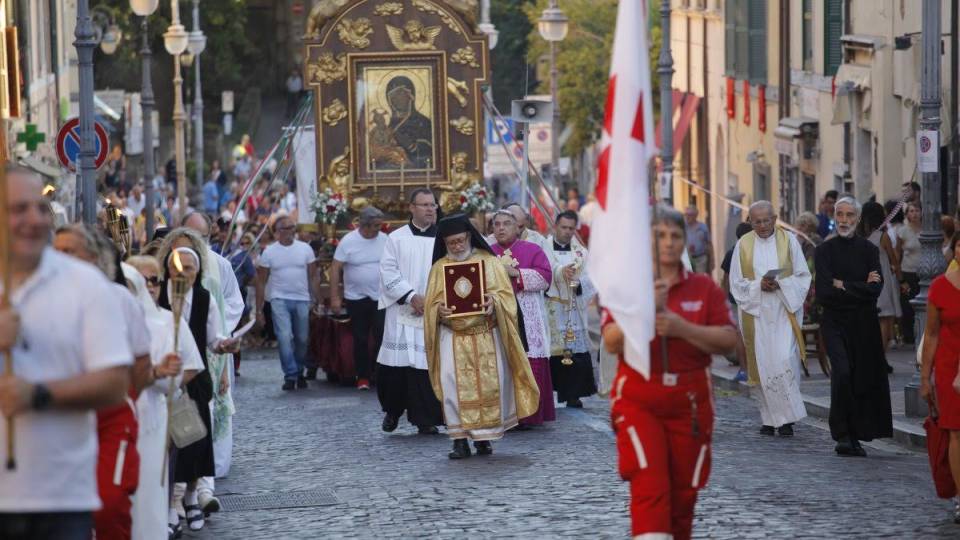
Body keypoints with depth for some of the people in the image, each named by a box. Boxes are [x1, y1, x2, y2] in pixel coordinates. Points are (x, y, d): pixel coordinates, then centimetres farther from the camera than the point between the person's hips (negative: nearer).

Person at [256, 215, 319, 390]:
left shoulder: (305, 249, 4)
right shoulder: (269, 252, 2)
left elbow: (313, 276, 7)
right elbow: (261, 282, 4)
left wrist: (316, 300, -1)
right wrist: (259, 310, 1)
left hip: (302, 300, 2)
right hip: (279, 300, -2)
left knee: (302, 339, 7)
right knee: (284, 337, -14)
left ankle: (299, 373, 24)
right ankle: (290, 375, -10)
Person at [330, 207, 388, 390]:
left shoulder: (384, 240, 0)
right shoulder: (348, 241, -8)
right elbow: (335, 269, -7)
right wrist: (334, 297, -11)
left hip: (380, 298, 1)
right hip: (356, 298, -1)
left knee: (382, 337, -5)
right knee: (360, 340, 6)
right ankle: (363, 376, 16)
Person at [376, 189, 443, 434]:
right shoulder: (396, 238, 5)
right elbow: (389, 272, -1)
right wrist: (411, 296, -12)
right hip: (402, 311, -1)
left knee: (427, 364, -3)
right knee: (396, 363, -2)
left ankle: (425, 418, 2)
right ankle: (392, 410, 19)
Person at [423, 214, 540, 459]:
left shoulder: (489, 262, 6)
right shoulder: (439, 267, 9)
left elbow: (506, 294, 2)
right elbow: (431, 304, 7)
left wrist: (494, 301, -20)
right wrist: (439, 310, -16)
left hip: (486, 335, 0)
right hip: (453, 337, 0)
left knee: (489, 385, -4)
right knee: (455, 386, -9)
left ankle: (484, 435, 7)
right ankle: (460, 439, -5)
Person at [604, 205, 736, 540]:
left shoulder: (704, 288, 6)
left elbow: (728, 341, -2)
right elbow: (611, 342, -11)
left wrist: (681, 328, -16)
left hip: (689, 403, 2)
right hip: (638, 402, -2)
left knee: (684, 493, 9)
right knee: (649, 487, -16)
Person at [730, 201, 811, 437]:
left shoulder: (789, 240, 2)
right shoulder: (743, 245, 5)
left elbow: (802, 276, 2)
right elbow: (737, 282, 4)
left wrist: (780, 284, -14)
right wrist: (759, 285, -13)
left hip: (785, 312, -2)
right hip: (756, 313, 2)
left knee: (785, 361, -13)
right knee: (763, 364, 1)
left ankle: (787, 417, -6)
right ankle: (770, 418, 10)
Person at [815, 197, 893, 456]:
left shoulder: (869, 250, 4)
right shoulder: (824, 251, 2)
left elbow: (875, 289, -7)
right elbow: (823, 293, -8)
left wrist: (843, 286, -8)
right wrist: (860, 288, -7)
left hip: (864, 325, 2)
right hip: (835, 322, -2)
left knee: (863, 377, 1)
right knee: (842, 372, -19)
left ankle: (855, 437, 12)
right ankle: (842, 434, -11)